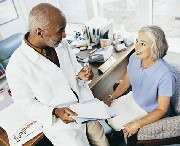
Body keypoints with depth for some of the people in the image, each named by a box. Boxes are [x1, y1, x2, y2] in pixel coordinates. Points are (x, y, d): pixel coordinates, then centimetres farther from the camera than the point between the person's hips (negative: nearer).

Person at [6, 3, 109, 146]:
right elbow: (27, 104, -12)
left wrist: (80, 74, -14)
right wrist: (55, 112, -26)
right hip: (60, 123, -4)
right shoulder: (17, 67, -24)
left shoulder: (61, 43, -9)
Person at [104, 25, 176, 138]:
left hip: (151, 113, -6)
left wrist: (137, 124, -28)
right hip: (134, 100, 6)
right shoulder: (134, 58, -15)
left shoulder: (165, 75, -34)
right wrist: (110, 99, -6)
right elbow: (125, 83, 2)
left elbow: (162, 110, -23)